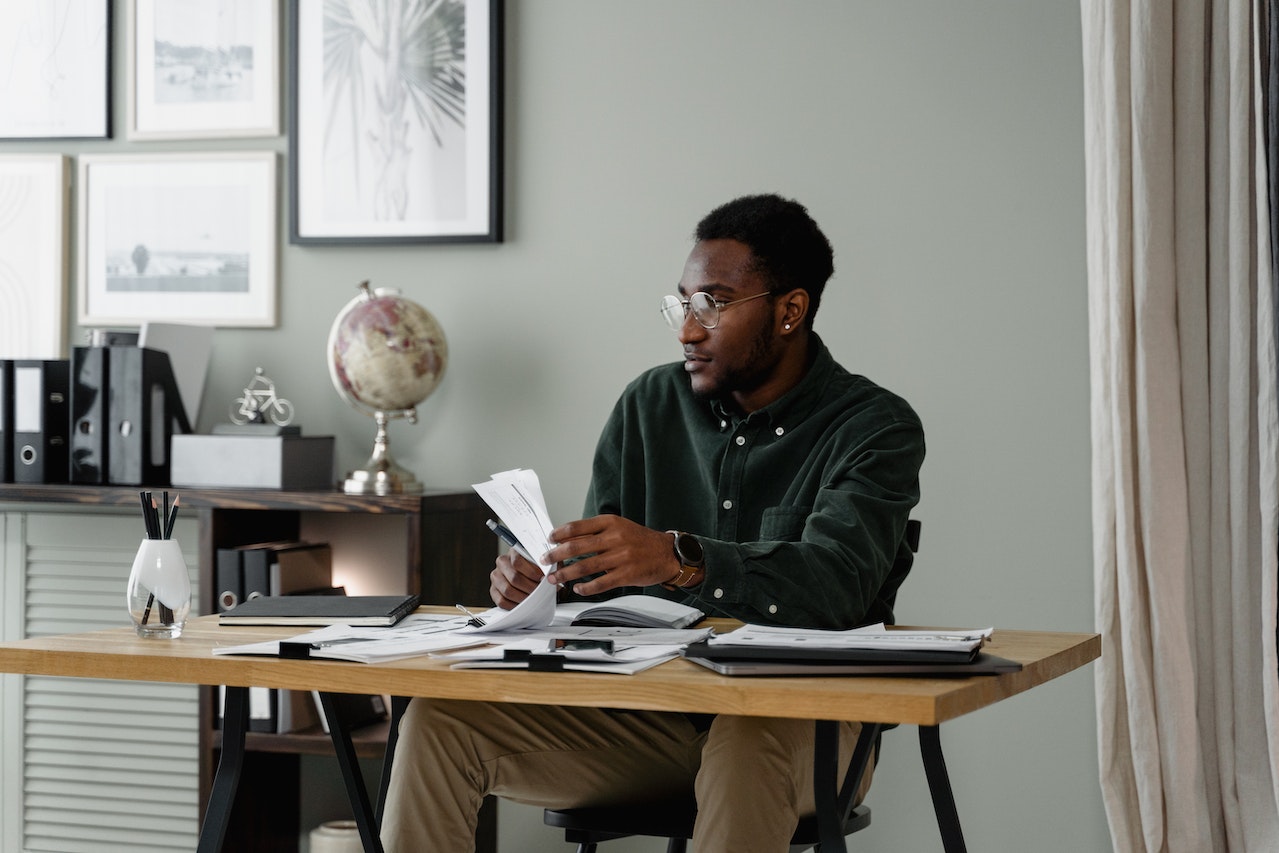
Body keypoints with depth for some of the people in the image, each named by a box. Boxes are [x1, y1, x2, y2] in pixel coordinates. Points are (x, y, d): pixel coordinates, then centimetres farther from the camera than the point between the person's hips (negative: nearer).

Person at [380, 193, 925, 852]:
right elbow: (595, 575, 9)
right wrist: (536, 582, -17)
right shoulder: (650, 404, 10)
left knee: (748, 737, -41)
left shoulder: (877, 428, -8)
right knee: (439, 719, -15)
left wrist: (677, 559, -43)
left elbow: (835, 582, -27)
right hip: (647, 712, 5)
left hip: (804, 717, -5)